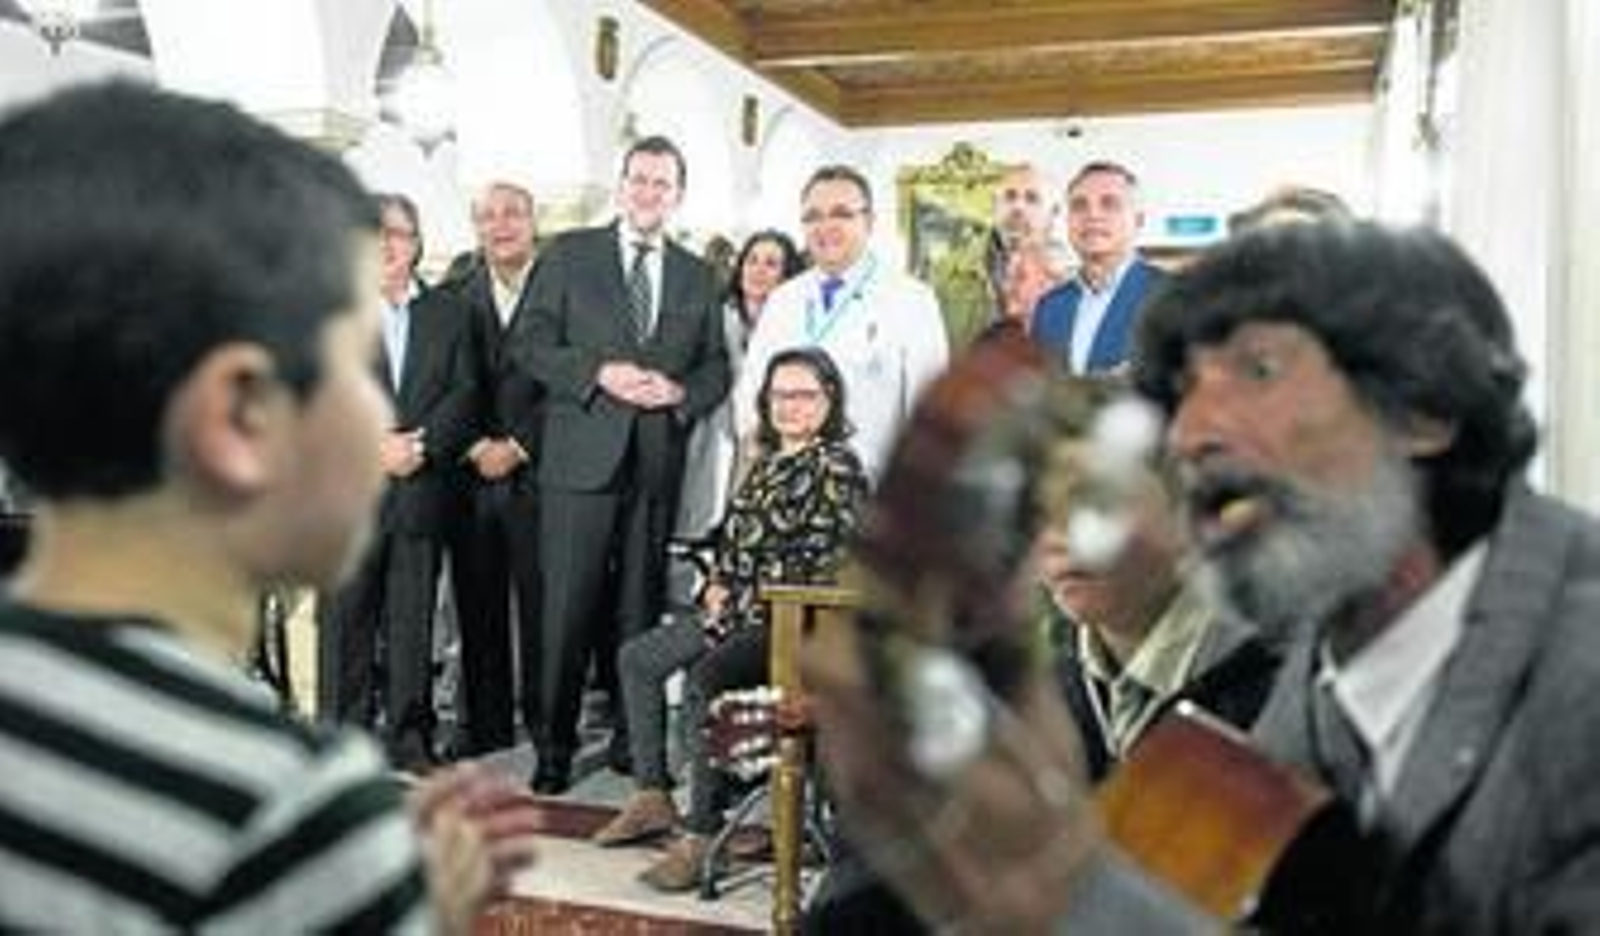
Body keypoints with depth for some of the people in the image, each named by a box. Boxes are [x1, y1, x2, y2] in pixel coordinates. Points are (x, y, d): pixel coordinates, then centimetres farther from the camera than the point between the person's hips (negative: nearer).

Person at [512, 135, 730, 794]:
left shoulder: (697, 275, 15)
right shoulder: (569, 254, 7)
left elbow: (716, 367, 12)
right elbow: (529, 342, 0)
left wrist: (680, 392, -8)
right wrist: (599, 374, -13)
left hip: (659, 463, 3)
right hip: (582, 456, -2)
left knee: (641, 609, 9)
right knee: (568, 609, -1)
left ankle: (634, 739, 20)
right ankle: (554, 747, 11)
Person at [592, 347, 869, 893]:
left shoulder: (836, 467, -10)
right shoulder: (768, 460, 16)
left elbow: (829, 564, -17)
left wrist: (739, 606, -15)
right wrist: (719, 585, 5)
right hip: (743, 611, 10)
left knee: (703, 679, -31)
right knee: (638, 658, 11)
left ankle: (702, 836, -24)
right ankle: (653, 797, 16)